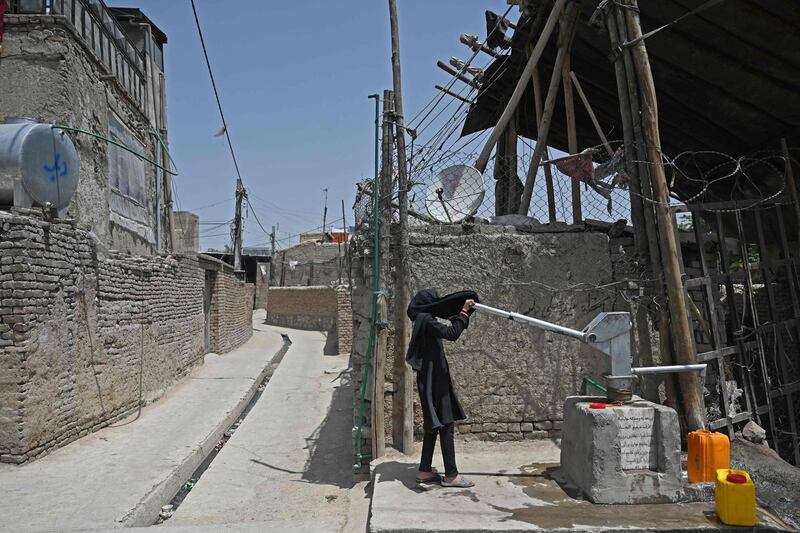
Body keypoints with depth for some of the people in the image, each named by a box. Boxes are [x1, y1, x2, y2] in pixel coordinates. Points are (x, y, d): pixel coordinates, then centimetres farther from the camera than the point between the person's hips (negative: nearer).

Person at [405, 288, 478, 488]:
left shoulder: (424, 320, 14)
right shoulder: (426, 320, -15)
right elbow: (452, 333, -25)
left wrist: (464, 310, 18)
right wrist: (464, 312, -16)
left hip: (432, 378, 10)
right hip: (433, 379, -10)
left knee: (434, 425, 13)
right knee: (445, 425, -5)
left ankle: (425, 471, 18)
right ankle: (451, 475, 1)